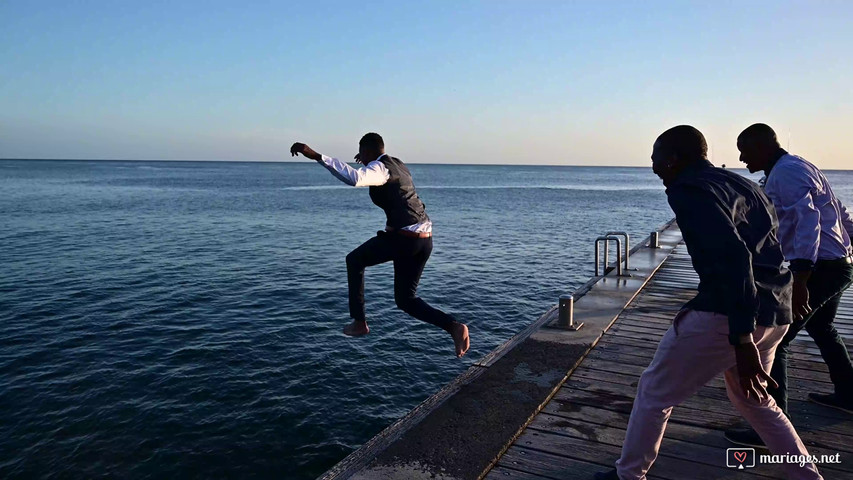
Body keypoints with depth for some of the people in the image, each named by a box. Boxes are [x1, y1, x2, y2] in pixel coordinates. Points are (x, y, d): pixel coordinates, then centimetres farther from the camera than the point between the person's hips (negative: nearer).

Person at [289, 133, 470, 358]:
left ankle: (359, 322, 18)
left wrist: (316, 156, -34)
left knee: (354, 260, 17)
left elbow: (355, 178, -32)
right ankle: (453, 326, -3)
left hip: (402, 237, -9)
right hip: (424, 239, 9)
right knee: (405, 299, 17)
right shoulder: (398, 165, 19)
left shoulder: (379, 168, -9)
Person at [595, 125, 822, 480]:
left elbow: (732, 255, -24)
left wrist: (742, 339, -27)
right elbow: (753, 249, 21)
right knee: (751, 398, 31)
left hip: (727, 312, -9)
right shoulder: (742, 185, 18)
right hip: (775, 310, 9)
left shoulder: (688, 189, -10)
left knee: (654, 391, 9)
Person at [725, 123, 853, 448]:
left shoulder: (785, 172, -16)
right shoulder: (797, 167, 16)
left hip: (820, 267, -11)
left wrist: (800, 280, -37)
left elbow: (807, 219, -30)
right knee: (820, 327, 31)